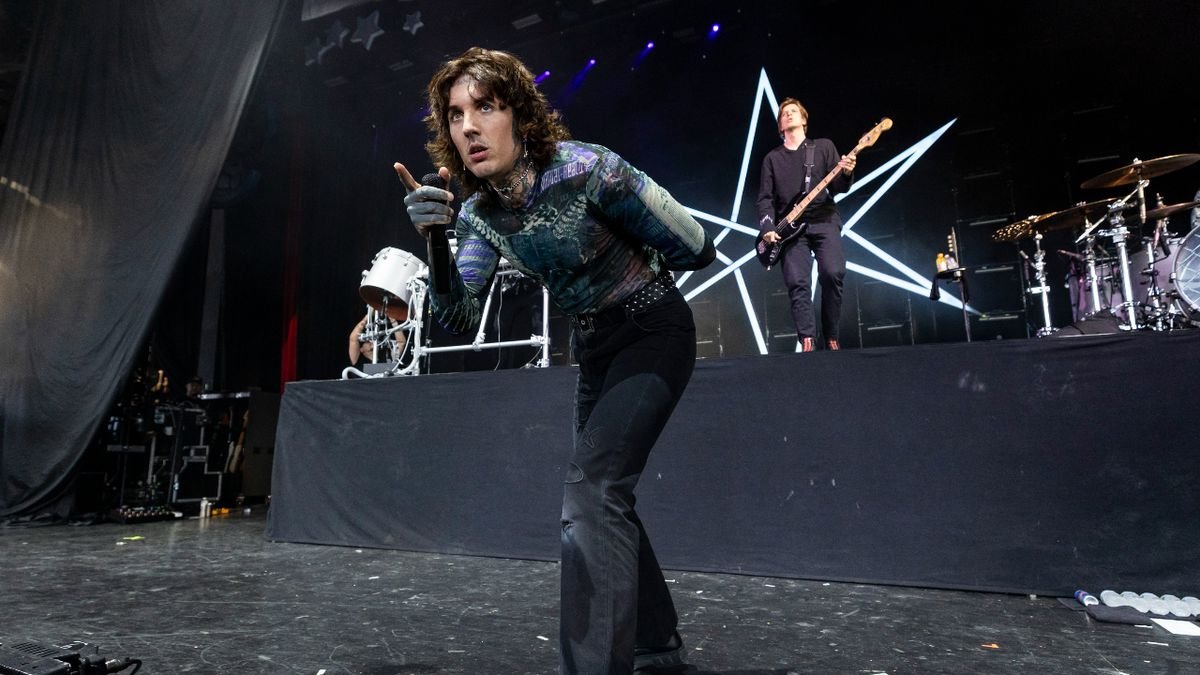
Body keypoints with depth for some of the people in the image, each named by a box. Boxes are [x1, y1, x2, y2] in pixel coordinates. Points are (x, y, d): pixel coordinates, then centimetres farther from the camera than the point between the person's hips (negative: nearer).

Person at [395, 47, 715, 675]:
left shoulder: (586, 169, -24)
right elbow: (457, 316, -11)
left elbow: (695, 250, -15)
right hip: (593, 348, 8)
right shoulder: (479, 211, -4)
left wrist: (631, 283, 2)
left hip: (654, 333, -7)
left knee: (591, 488, -23)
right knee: (603, 497, 13)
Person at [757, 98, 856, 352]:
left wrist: (845, 174, -17)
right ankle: (807, 340, -13)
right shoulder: (772, 158, 17)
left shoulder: (824, 146, 14)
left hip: (824, 220, -1)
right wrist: (768, 228, -7)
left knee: (833, 273, -20)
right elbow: (765, 198, 9)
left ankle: (831, 336, -5)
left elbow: (837, 187, 7)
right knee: (798, 283, -13)